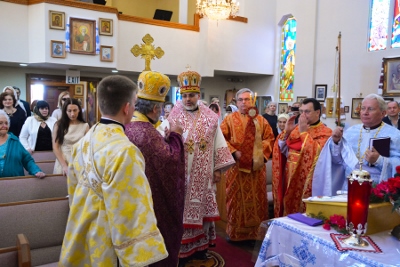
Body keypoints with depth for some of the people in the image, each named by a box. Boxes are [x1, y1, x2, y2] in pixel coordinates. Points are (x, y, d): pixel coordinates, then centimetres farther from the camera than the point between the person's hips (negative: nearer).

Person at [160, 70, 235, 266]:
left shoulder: (210, 118, 4)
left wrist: (218, 169, 4)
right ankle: (181, 250, 15)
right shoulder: (172, 119, -3)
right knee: (181, 210, 2)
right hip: (180, 175, -2)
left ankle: (200, 247, 27)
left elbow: (219, 144, 7)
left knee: (202, 209, 12)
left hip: (203, 176, 3)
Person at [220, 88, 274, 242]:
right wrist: (233, 152, -14)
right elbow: (222, 138, -3)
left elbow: (269, 138, 7)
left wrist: (261, 151, -9)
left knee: (256, 198, 6)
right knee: (236, 197, 5)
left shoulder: (261, 120, 9)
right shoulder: (230, 119, 3)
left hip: (256, 166, 2)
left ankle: (255, 232, 17)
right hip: (236, 165, -1)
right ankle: (235, 231, 17)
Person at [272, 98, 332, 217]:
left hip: (306, 181, -6)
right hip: (290, 178, 6)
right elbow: (281, 150, 7)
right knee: (289, 209, 15)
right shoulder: (297, 128, 9)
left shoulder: (325, 132, -8)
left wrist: (304, 132, -19)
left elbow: (317, 153, -26)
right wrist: (286, 131, -6)